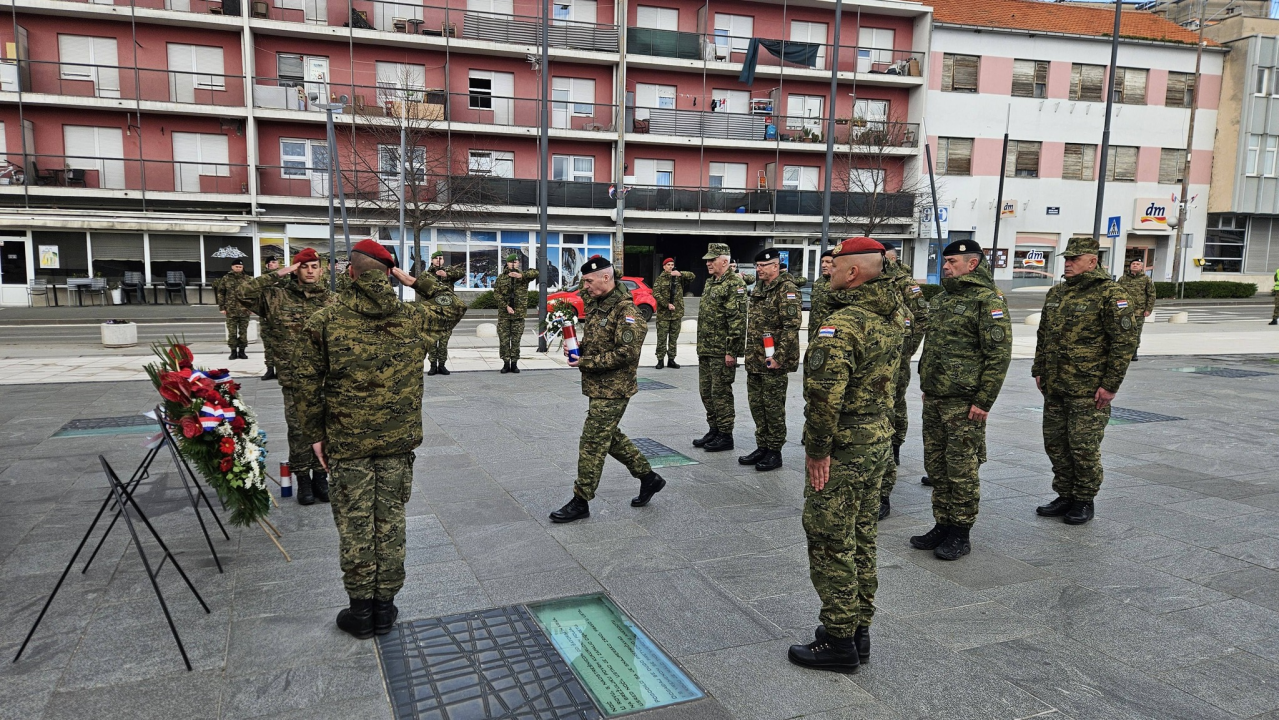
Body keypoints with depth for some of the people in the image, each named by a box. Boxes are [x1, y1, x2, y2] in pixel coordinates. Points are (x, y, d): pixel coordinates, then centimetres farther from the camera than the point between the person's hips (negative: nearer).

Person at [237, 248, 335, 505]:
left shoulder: (330, 300, 7)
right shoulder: (278, 296, 0)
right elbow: (244, 294, -12)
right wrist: (277, 274, -13)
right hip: (295, 378, -2)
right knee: (298, 429, 5)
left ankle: (320, 477, 23)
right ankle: (302, 480, 19)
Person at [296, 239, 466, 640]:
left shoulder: (325, 321, -6)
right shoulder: (412, 317, -3)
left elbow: (310, 384, -3)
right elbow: (453, 309, 17)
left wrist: (315, 435, 6)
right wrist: (417, 282, 12)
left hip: (347, 441, -1)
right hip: (398, 440, 2)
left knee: (354, 524, 8)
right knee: (390, 521, 11)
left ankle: (360, 611, 17)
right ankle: (385, 608, 20)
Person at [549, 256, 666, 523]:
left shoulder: (626, 311, -19)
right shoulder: (595, 303, 11)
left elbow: (626, 353, -24)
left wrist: (586, 362, -19)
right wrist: (578, 346, 2)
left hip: (612, 391, -10)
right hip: (597, 387, 10)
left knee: (592, 443, -4)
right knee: (609, 437, 18)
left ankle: (580, 502, 7)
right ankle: (648, 478, 33)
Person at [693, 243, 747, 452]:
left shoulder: (734, 284, -13)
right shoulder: (710, 283, 16)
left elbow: (737, 320, -19)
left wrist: (731, 351, -21)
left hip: (722, 352, -9)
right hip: (705, 350, 9)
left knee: (721, 393, -2)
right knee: (706, 391, 14)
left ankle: (725, 436, 7)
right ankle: (714, 430, 25)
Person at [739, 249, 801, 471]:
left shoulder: (786, 290, -12)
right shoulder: (757, 290, 16)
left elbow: (792, 326, -19)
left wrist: (778, 357, -22)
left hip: (773, 361, -9)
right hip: (754, 360, 9)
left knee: (773, 406, -1)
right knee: (756, 404, 13)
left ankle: (775, 452, 9)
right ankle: (762, 447, 24)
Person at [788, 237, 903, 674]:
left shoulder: (841, 324, -23)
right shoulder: (892, 315, 4)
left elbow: (824, 393, -29)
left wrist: (817, 450, -19)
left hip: (843, 449, -9)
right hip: (879, 441, 9)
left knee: (831, 544, 2)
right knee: (861, 540, 18)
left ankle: (839, 642, 12)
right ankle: (859, 630, 29)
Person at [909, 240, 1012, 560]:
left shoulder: (988, 299, -11)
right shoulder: (941, 297, 15)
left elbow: (999, 354, -15)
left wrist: (983, 401, -17)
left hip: (963, 401, -8)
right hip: (933, 399, 8)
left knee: (962, 469, 0)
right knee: (936, 465, 13)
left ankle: (960, 533, 12)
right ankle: (942, 525, 25)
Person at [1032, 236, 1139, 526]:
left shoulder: (1110, 294, -10)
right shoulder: (1056, 293, 12)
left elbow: (1125, 341, -13)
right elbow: (1043, 335, 21)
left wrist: (1110, 385, -16)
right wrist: (1038, 371, 16)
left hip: (1089, 390, -7)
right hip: (1054, 387, 7)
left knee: (1084, 447, 0)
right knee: (1055, 443, 12)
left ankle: (1085, 502, 15)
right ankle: (1065, 496, 26)